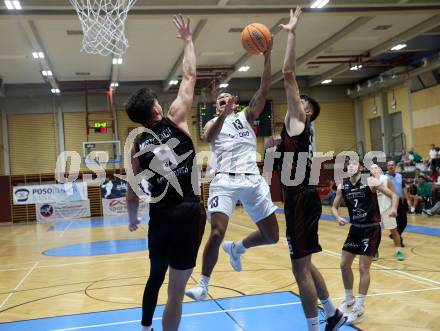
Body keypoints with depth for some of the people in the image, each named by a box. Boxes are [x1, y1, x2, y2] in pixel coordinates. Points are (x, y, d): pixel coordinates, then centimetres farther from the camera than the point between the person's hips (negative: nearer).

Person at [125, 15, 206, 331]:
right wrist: (187, 39, 16)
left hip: (159, 217, 5)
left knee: (156, 276, 26)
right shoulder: (175, 121, -4)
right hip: (188, 213, -5)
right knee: (176, 287, 1)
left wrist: (132, 219, 27)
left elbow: (134, 191, 10)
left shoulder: (136, 146, 6)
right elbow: (190, 76, 4)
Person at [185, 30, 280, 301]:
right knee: (217, 233, -18)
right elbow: (208, 137, -11)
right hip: (225, 181, -2)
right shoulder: (213, 123, 15)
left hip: (253, 180, 3)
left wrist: (267, 57, -6)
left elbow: (264, 91, 4)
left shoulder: (247, 116, 18)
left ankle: (236, 248, 31)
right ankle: (203, 285, -2)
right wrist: (223, 116, -28)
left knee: (272, 236, 4)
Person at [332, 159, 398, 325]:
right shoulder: (343, 186, 0)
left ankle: (360, 306, 9)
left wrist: (393, 208, -31)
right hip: (355, 228, 6)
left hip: (371, 229, -6)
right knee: (344, 264, 8)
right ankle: (349, 299, 29)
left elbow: (393, 195, -11)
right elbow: (334, 207, 8)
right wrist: (338, 217, -13)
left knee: (363, 268, -5)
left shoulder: (370, 182, -14)